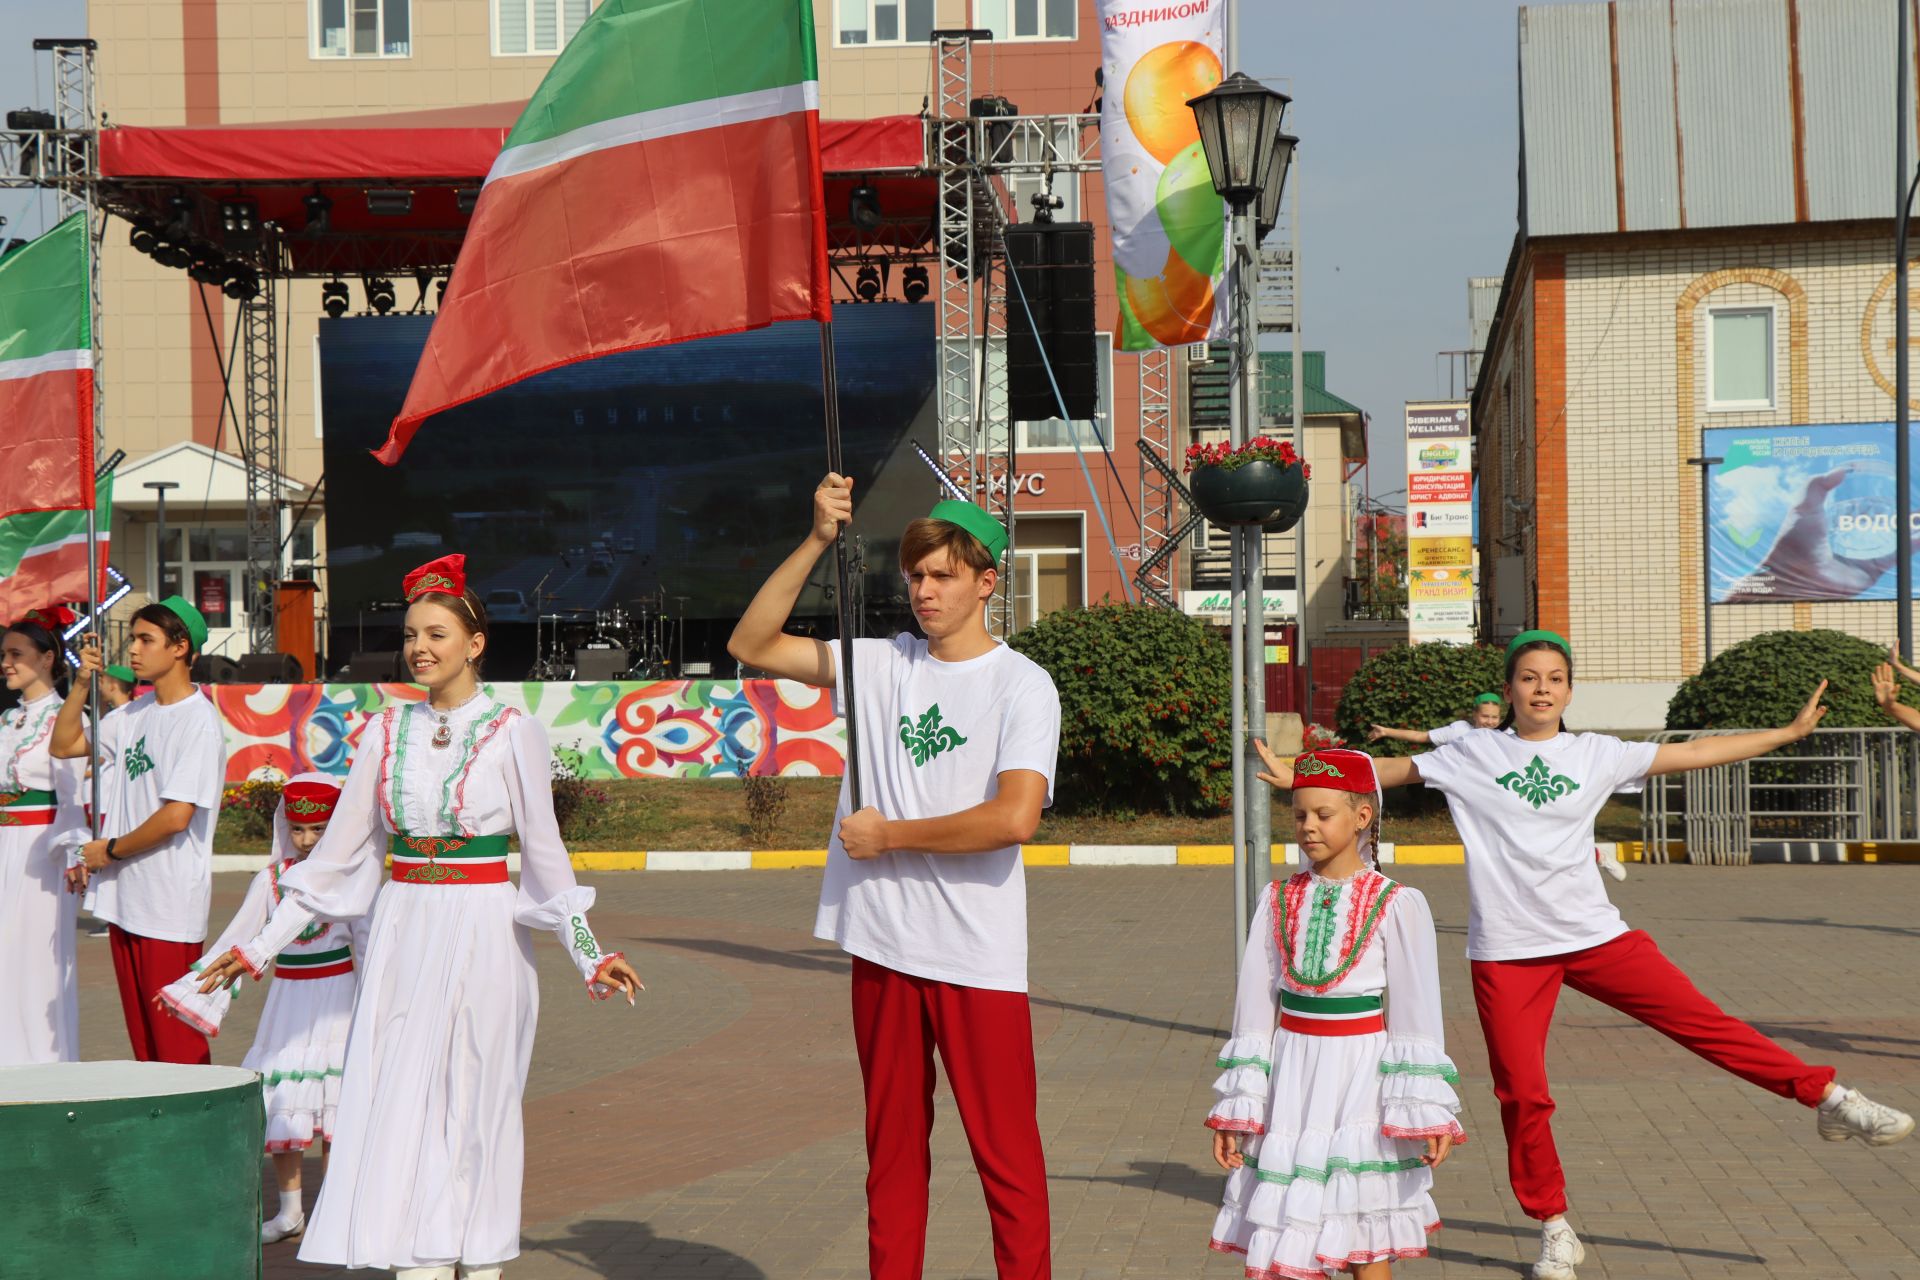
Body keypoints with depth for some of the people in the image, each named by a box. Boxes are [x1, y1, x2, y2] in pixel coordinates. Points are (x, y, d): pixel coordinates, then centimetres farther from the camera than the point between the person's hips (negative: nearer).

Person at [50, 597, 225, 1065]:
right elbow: (63, 746, 18)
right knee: (142, 1042, 12)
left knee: (176, 1045, -5)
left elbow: (176, 816, -19)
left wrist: (110, 850, -6)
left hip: (170, 906, -8)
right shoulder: (137, 713, 12)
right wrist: (83, 683, 5)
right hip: (123, 899, 8)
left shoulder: (198, 720, -13)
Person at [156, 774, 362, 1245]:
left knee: (332, 1102, -4)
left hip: (336, 998, -3)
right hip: (288, 1000, 3)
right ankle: (289, 1210, 16)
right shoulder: (271, 879, 3)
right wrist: (189, 990, 2)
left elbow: (368, 942, 1)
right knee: (282, 1102, 4)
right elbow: (236, 941, 6)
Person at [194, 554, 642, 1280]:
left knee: (475, 1102, 3)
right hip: (402, 933, 3)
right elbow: (339, 851, 10)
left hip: (482, 936, -3)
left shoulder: (513, 733, -3)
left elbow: (544, 853, 1)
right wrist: (263, 945, 9)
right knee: (398, 1104, -1)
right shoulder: (388, 732, 7)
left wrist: (589, 954, -4)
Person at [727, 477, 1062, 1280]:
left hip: (979, 959, -5)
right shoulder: (880, 665, 10)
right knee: (892, 1149, 12)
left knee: (1005, 1154, -2)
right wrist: (818, 541, -2)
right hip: (883, 945, 5)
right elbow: (751, 645, 7)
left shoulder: (1021, 686, -4)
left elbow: (1015, 817, -18)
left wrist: (890, 836, -9)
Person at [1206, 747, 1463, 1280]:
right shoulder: (1278, 901, 5)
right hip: (1292, 1079, 3)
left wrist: (1425, 1113, -8)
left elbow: (1418, 1016, -4)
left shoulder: (1397, 905, -5)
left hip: (1361, 1074, -3)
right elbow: (1254, 1011, 7)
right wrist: (1234, 1113, 6)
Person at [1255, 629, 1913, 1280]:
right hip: (1507, 952, -1)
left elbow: (1694, 752, 11)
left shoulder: (1597, 755, 6)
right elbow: (1392, 770, 11)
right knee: (1522, 1094, 0)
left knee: (1702, 1021, -7)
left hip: (1595, 935, 1)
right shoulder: (1472, 756, 3)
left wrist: (1789, 732, 11)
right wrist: (1300, 777, 7)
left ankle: (1827, 1097, 3)